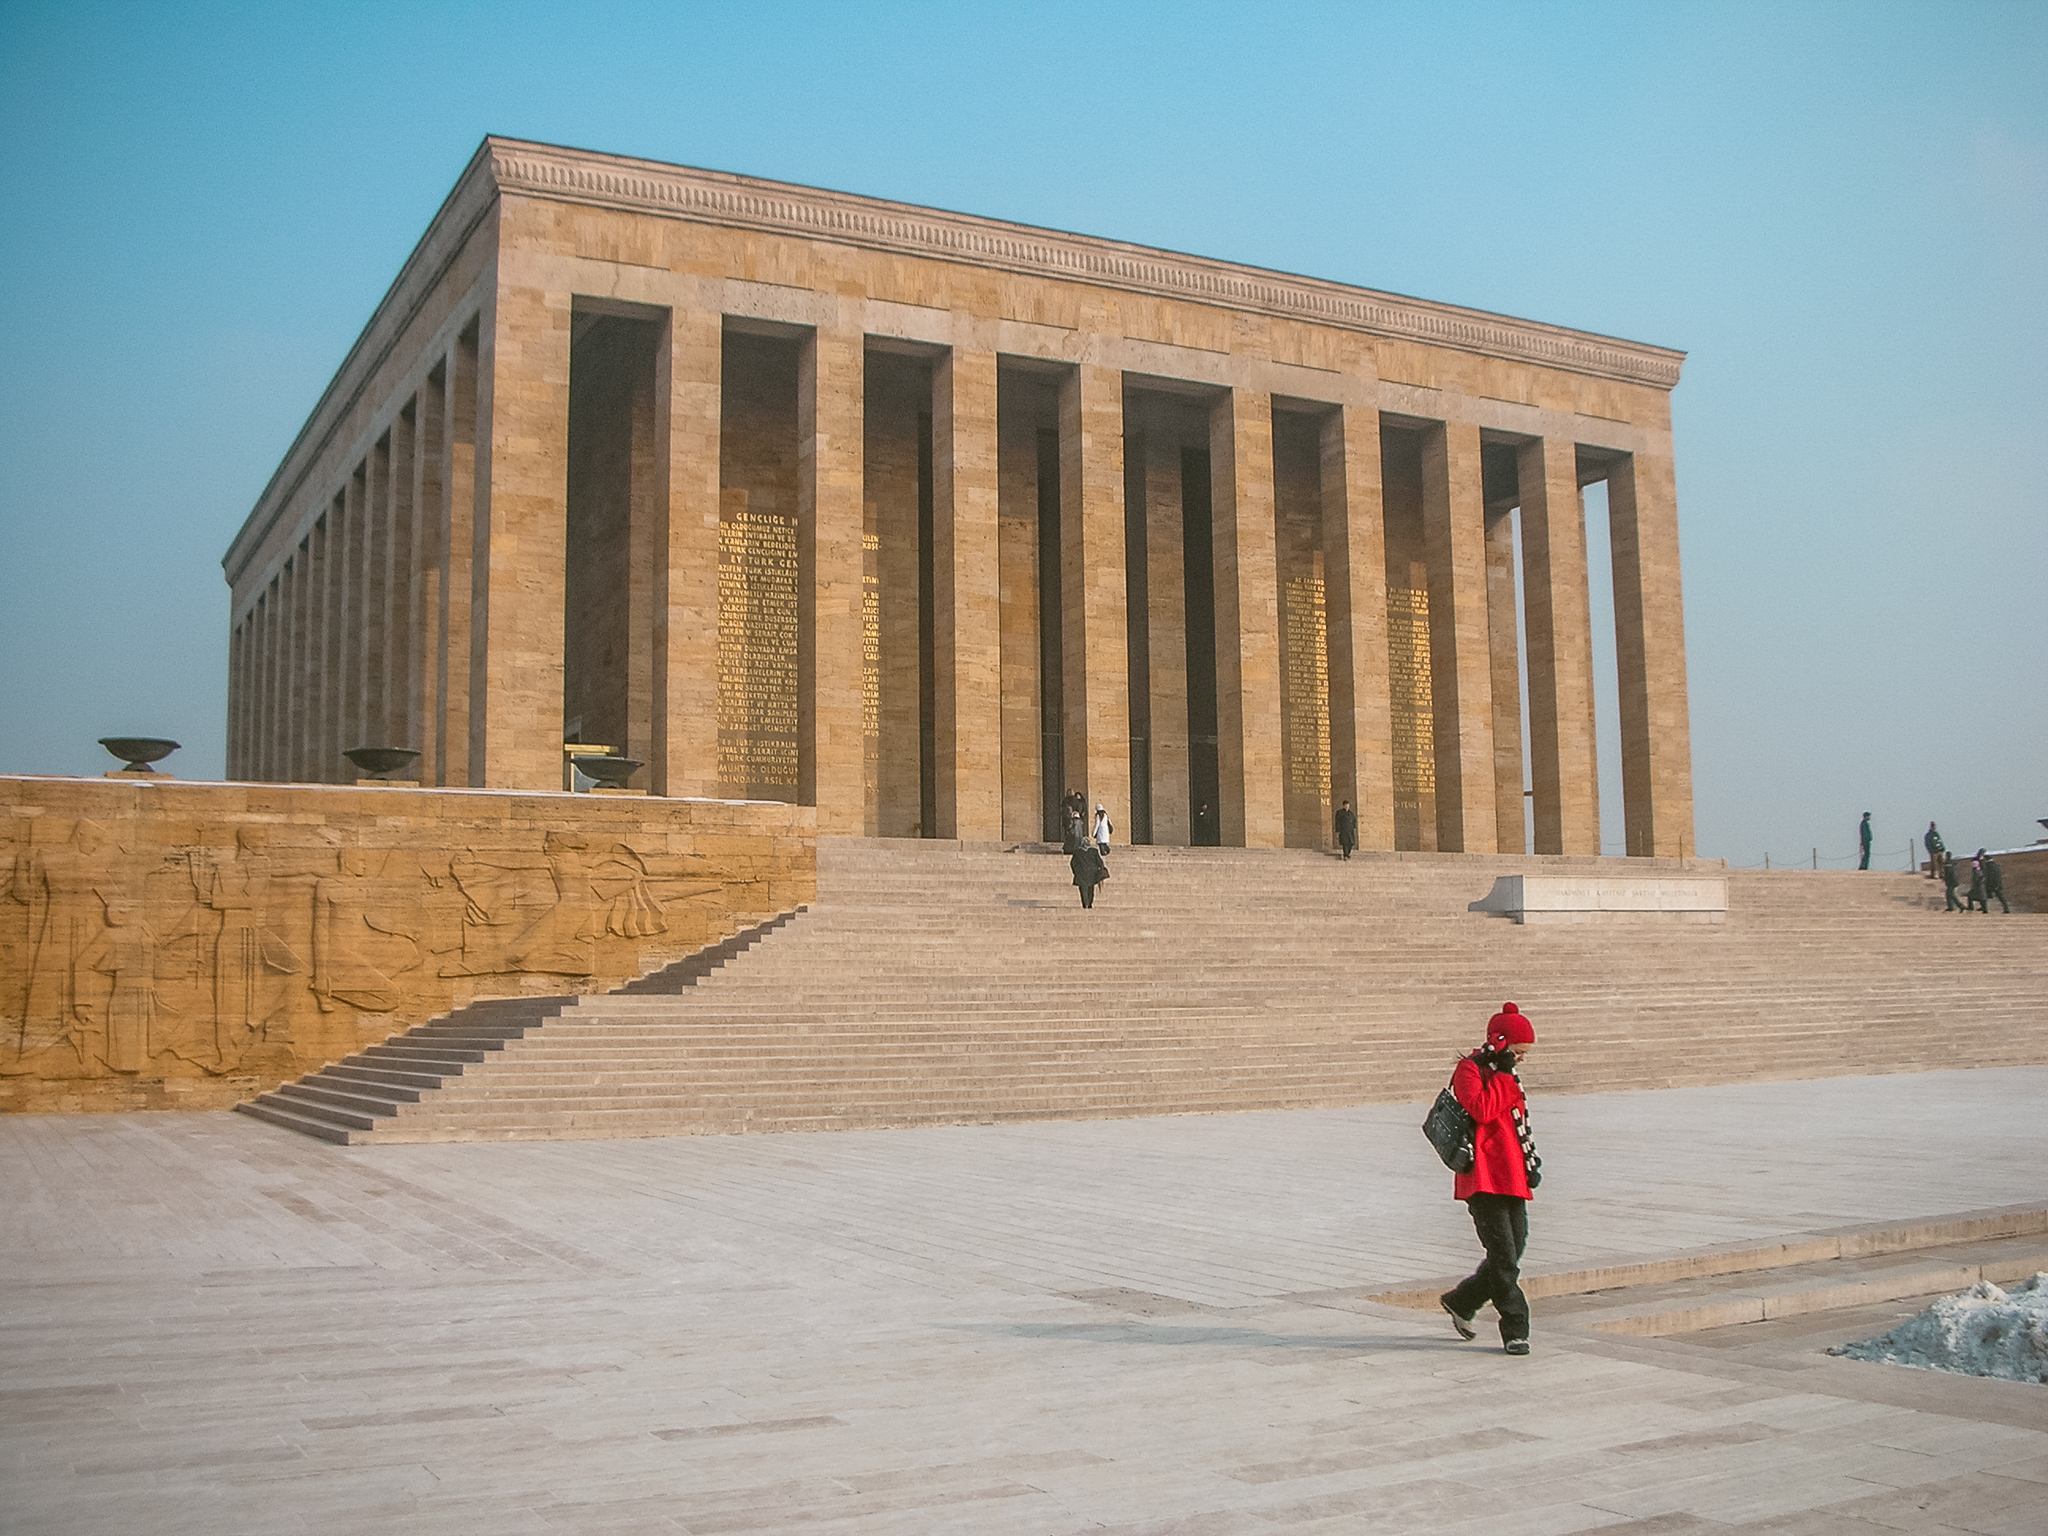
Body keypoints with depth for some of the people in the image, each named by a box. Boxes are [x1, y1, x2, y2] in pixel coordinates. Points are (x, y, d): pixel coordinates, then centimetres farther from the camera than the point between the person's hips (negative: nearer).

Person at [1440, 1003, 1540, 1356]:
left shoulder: (1504, 1075, 22)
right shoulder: (1469, 1069, -7)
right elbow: (1481, 1109, -24)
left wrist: (1530, 1162, 22)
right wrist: (1504, 1079, -14)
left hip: (1513, 1179, 9)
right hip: (1485, 1178, -9)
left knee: (1512, 1254, 9)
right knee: (1504, 1258, -9)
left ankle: (1461, 1301, 26)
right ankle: (1515, 1331, -2)